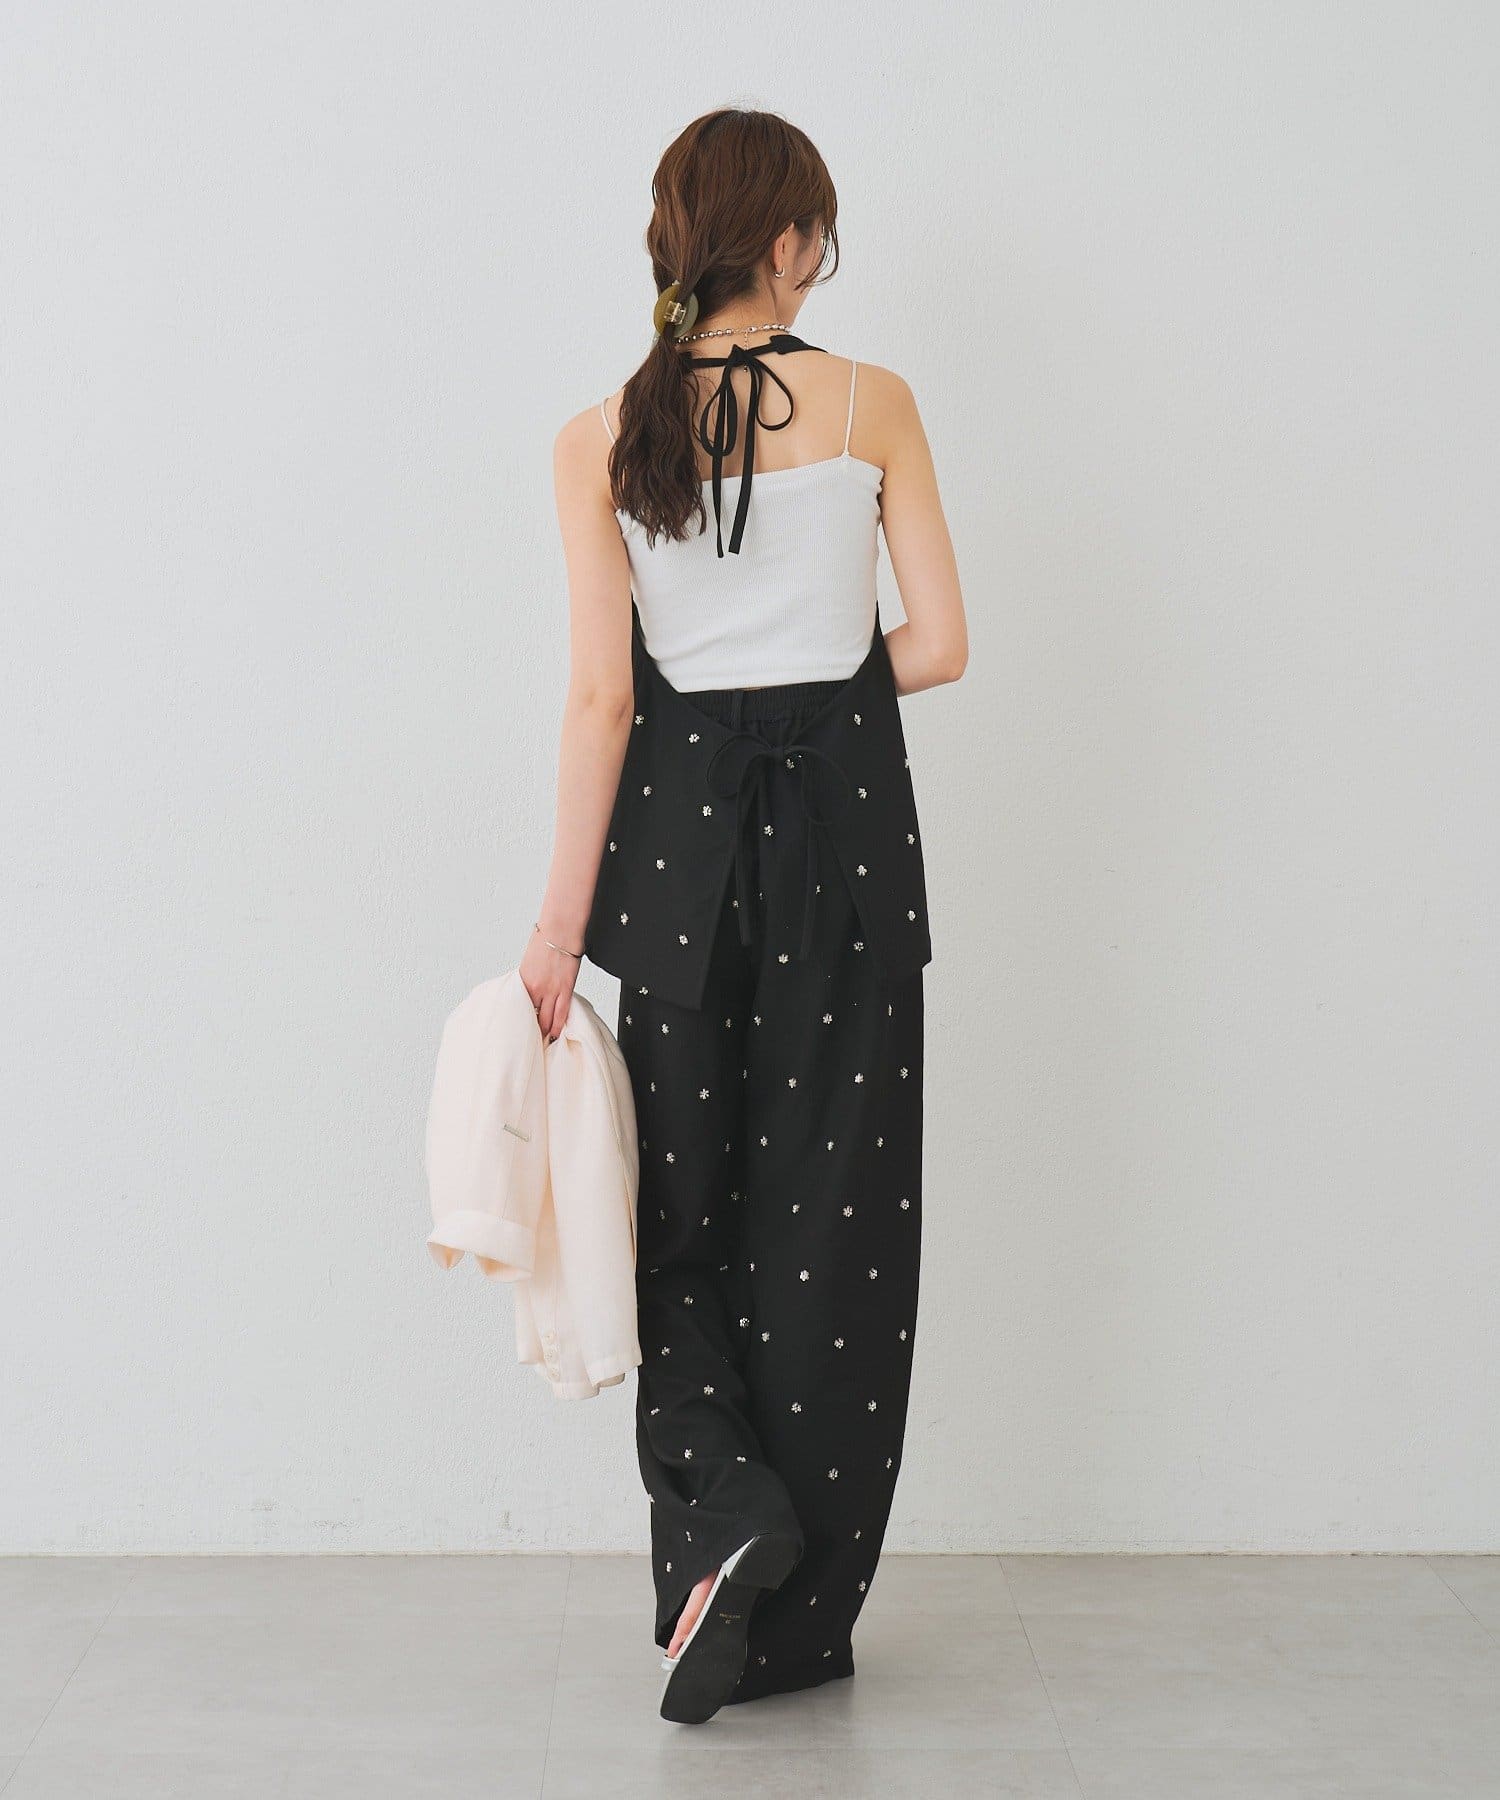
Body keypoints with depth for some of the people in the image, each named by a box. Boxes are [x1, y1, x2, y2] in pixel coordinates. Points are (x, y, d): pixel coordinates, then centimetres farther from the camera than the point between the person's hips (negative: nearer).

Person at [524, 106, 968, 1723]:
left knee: (689, 1187, 17)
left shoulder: (599, 441, -2)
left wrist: (561, 920, -3)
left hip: (678, 816, 1)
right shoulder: (873, 405, -2)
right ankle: (799, 1620, 15)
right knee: (832, 1203, 7)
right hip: (844, 817, 0)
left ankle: (724, 1499, -4)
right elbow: (938, 645, -2)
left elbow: (601, 696, -6)